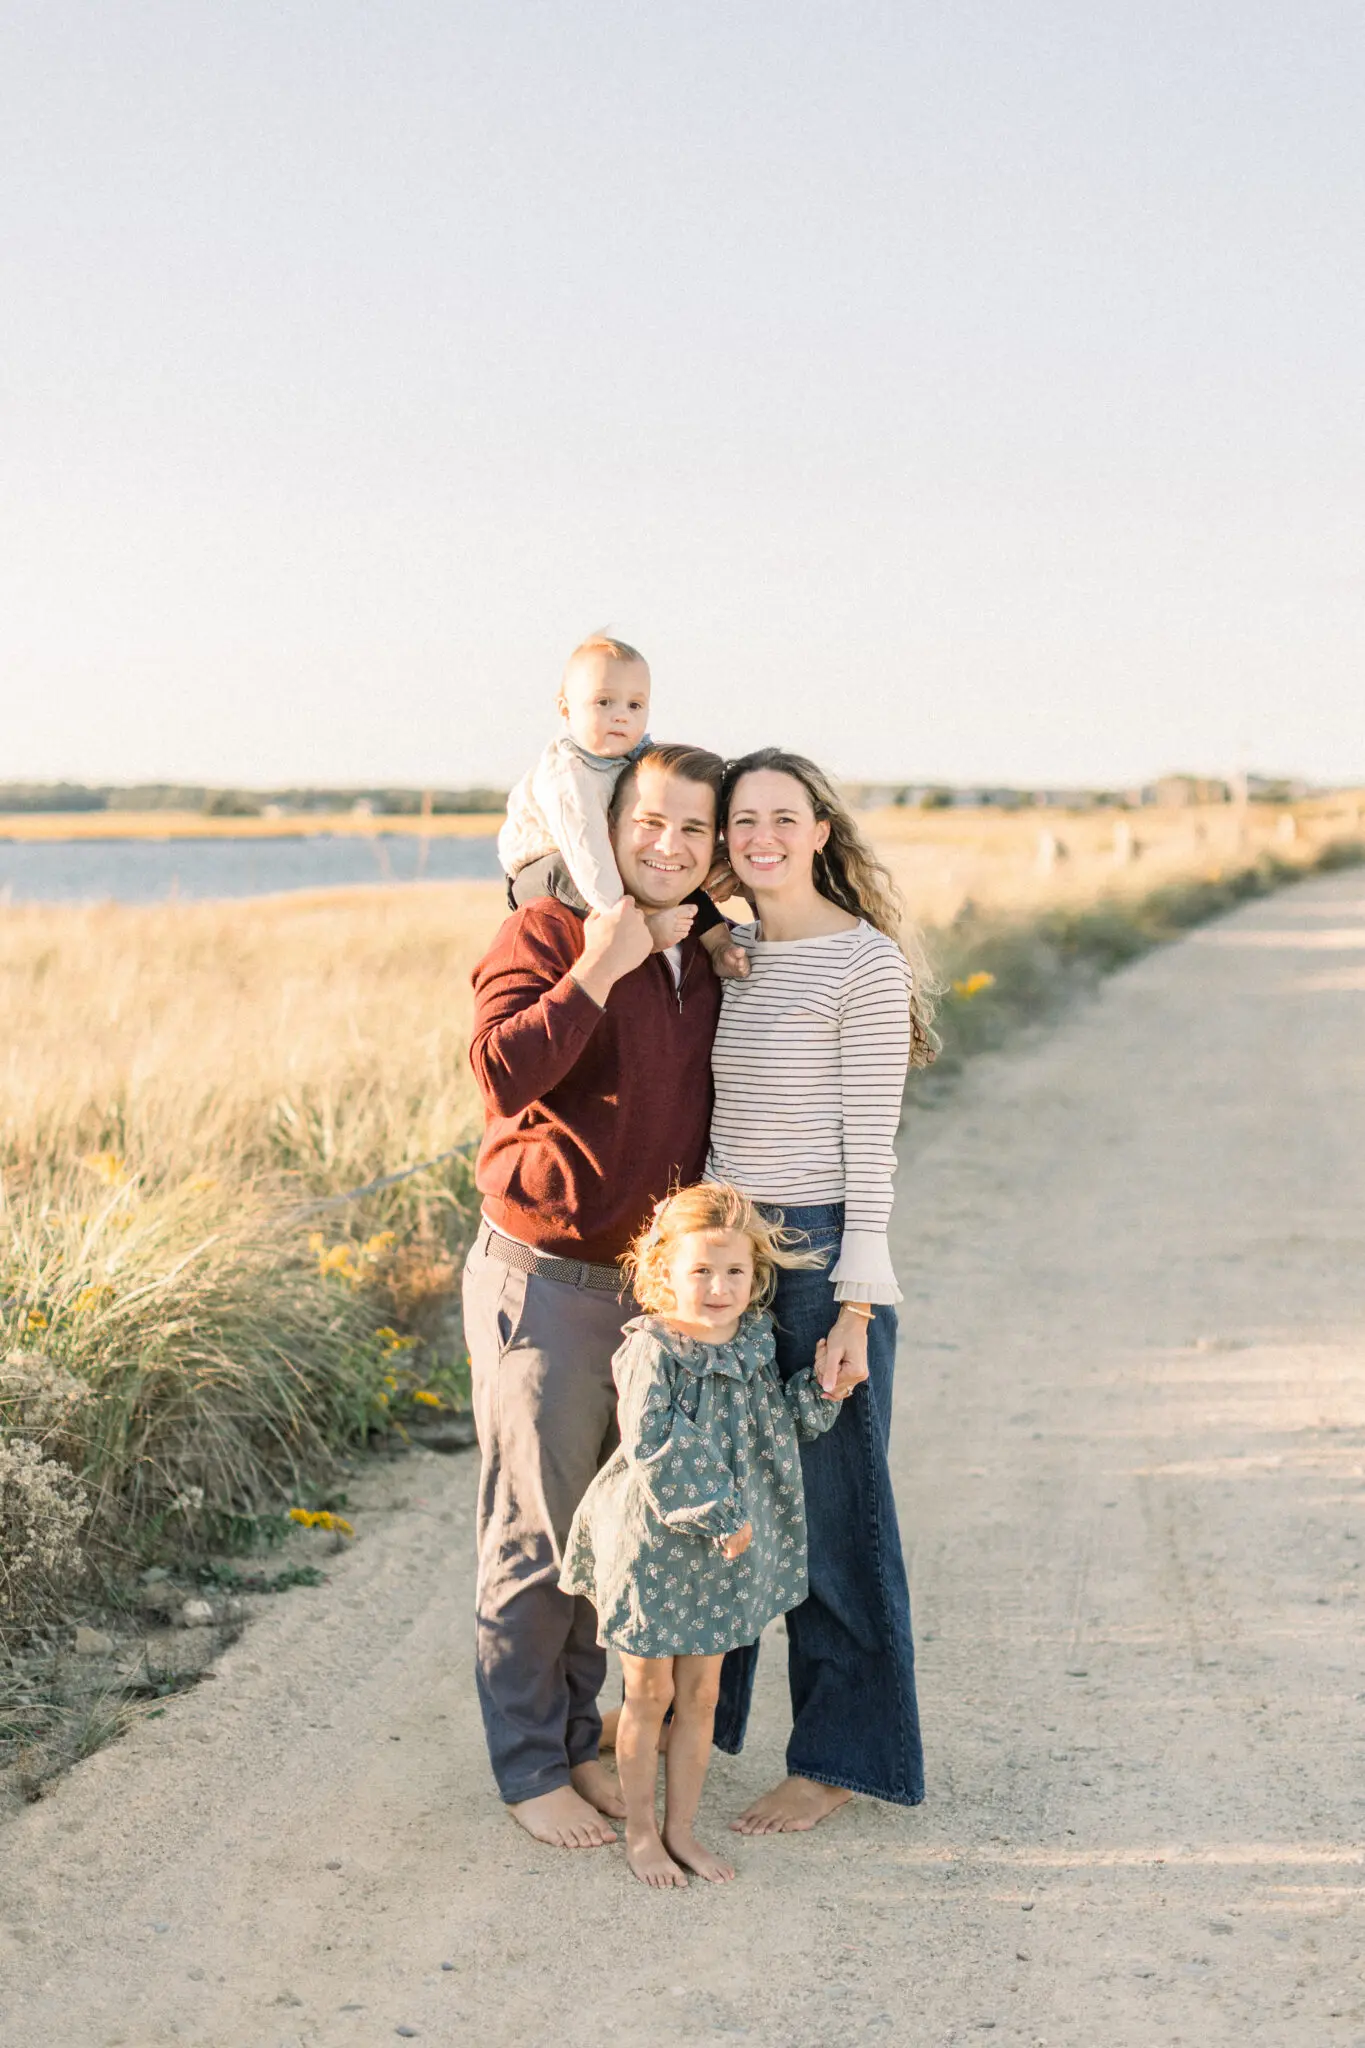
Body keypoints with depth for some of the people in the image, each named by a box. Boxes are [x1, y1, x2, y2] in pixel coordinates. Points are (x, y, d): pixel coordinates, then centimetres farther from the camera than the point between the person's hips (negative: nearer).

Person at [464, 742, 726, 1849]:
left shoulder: (707, 969, 10)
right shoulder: (546, 936, -9)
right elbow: (504, 1070, -25)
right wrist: (597, 971, -24)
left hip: (651, 1284, 6)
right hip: (544, 1280, -6)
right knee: (537, 1537, 1)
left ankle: (578, 1738, 29)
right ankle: (528, 1766, 16)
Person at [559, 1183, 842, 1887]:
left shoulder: (755, 1341, 1)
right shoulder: (650, 1352, -19)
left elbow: (787, 1425, 12)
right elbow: (651, 1448, -24)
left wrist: (821, 1386, -7)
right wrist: (716, 1515, -23)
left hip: (724, 1554, 5)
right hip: (654, 1545, -5)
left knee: (700, 1695, 14)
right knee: (650, 1694, 8)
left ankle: (681, 1827, 28)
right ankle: (640, 1831, 24)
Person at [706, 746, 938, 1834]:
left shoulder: (866, 962, -11)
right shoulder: (726, 949, 9)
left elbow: (871, 1144, -13)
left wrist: (856, 1306, -16)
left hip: (823, 1252, -7)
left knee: (830, 1508, 4)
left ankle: (842, 1755, 19)